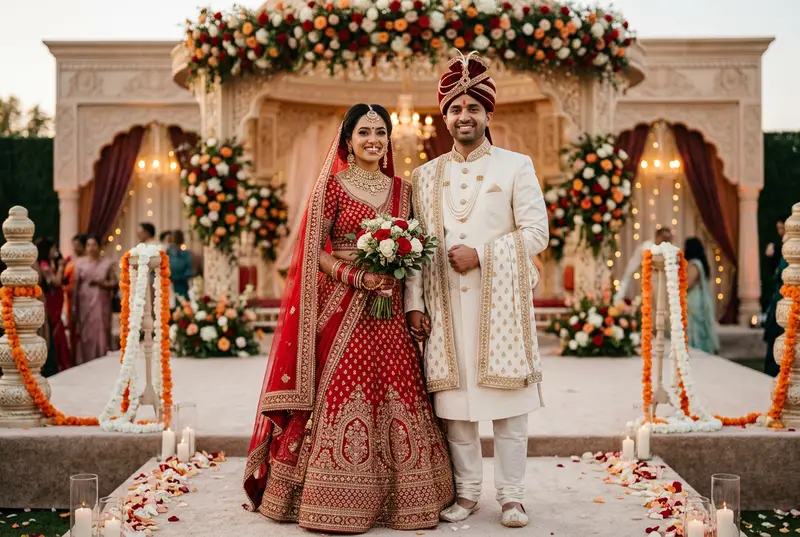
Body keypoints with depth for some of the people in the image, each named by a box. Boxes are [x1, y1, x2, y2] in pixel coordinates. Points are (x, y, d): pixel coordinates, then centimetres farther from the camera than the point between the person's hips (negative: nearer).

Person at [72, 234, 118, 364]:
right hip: (85, 303, 0)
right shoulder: (80, 263, 5)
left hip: (101, 304, 0)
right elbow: (76, 286, 2)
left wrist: (101, 283, -15)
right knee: (85, 334, -1)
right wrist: (74, 306, -2)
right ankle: (84, 364, 3)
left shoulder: (107, 263, 4)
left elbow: (114, 283, 3)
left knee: (101, 333, -2)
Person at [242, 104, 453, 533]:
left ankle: (399, 497, 13)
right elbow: (314, 251, -4)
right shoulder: (332, 185, 1)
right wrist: (355, 276, -17)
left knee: (397, 394, 3)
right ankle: (335, 503, 2)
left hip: (390, 311, 4)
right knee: (342, 393, -6)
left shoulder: (401, 189, 14)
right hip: (342, 307, -4)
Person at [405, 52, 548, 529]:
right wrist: (414, 302, 2)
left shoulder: (516, 166, 5)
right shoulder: (425, 175, 13)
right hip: (445, 303, 3)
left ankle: (512, 496, 10)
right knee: (454, 400, 4)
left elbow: (536, 233, -2)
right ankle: (467, 492, 16)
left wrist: (481, 253, -12)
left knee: (507, 404, 0)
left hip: (499, 301, -2)